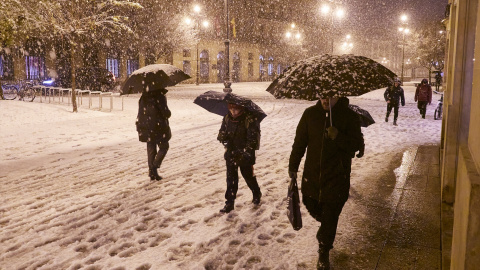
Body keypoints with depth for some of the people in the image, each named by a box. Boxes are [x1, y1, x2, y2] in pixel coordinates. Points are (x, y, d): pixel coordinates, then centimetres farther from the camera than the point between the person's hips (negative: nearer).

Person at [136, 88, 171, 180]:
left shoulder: (143, 97, 6)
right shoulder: (159, 97, -14)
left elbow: (140, 112, 9)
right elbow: (166, 113, -17)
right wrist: (169, 113, 6)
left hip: (145, 127, 6)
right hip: (158, 127, -6)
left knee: (151, 149, 12)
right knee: (164, 146, 10)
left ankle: (152, 173, 14)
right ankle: (154, 167, -4)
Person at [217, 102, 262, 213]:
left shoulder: (249, 119, -15)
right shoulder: (227, 118, 1)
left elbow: (253, 138, -17)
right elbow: (221, 135, 7)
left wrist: (247, 152, -23)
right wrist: (222, 135, -16)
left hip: (244, 155, -4)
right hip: (231, 154, 4)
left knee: (248, 175, 12)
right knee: (231, 179, 6)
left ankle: (257, 194, 39)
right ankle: (229, 203, 14)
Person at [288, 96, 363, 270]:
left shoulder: (350, 117, -7)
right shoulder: (310, 114, 0)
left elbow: (357, 145, -10)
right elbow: (299, 141, 6)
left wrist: (338, 137, -28)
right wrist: (293, 166, 5)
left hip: (337, 178, -3)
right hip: (312, 173, 3)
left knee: (330, 218, 4)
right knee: (312, 207, 15)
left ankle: (324, 253, 25)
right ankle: (325, 226, 51)